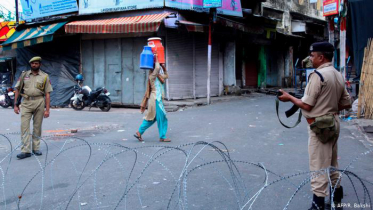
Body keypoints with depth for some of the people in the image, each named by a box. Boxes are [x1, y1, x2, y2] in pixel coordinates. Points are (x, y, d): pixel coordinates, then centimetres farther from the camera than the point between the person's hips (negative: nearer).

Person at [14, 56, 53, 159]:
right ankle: (26, 151, -5)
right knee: (24, 126, -6)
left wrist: (47, 109, -4)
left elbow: (47, 94, 2)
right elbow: (17, 89, 12)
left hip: (39, 102, -1)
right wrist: (15, 104, 4)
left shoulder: (44, 77, 5)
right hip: (26, 102, 1)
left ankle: (36, 148, 17)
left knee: (37, 127, 6)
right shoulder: (24, 75, 10)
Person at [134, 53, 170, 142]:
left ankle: (139, 133, 18)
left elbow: (166, 76, 30)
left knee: (151, 119, 13)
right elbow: (157, 68, -30)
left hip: (157, 99, 10)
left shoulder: (158, 76, 15)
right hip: (156, 100, -10)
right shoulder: (152, 76, -11)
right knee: (161, 119, -4)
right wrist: (156, 59, -15)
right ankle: (162, 137, 4)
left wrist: (163, 67, 17)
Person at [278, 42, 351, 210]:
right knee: (332, 163, 20)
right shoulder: (339, 76, 9)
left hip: (320, 125, -9)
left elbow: (307, 105, -18)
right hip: (333, 122, 9)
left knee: (319, 166, -2)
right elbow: (346, 103, 12)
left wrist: (289, 98, -4)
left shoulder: (317, 75, -18)